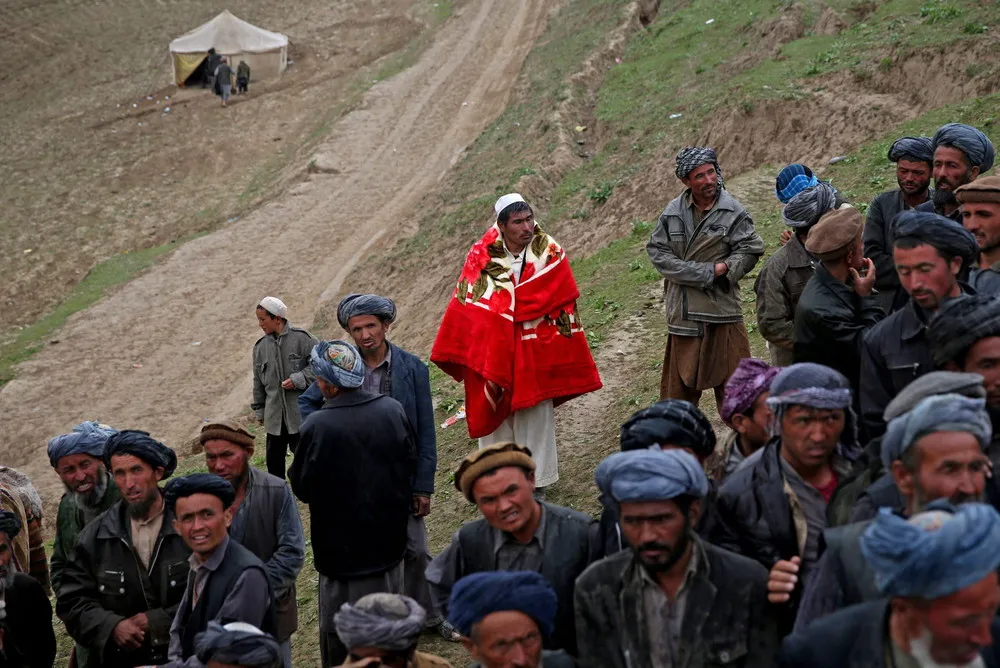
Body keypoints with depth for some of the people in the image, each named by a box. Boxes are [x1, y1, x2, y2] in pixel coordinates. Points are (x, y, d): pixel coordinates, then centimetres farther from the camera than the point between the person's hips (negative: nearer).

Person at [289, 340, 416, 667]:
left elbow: (302, 488, -14)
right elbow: (411, 464, 3)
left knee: (337, 628, 10)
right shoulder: (393, 410, -9)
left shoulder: (317, 426, -23)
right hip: (389, 538, 5)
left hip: (341, 544, -5)